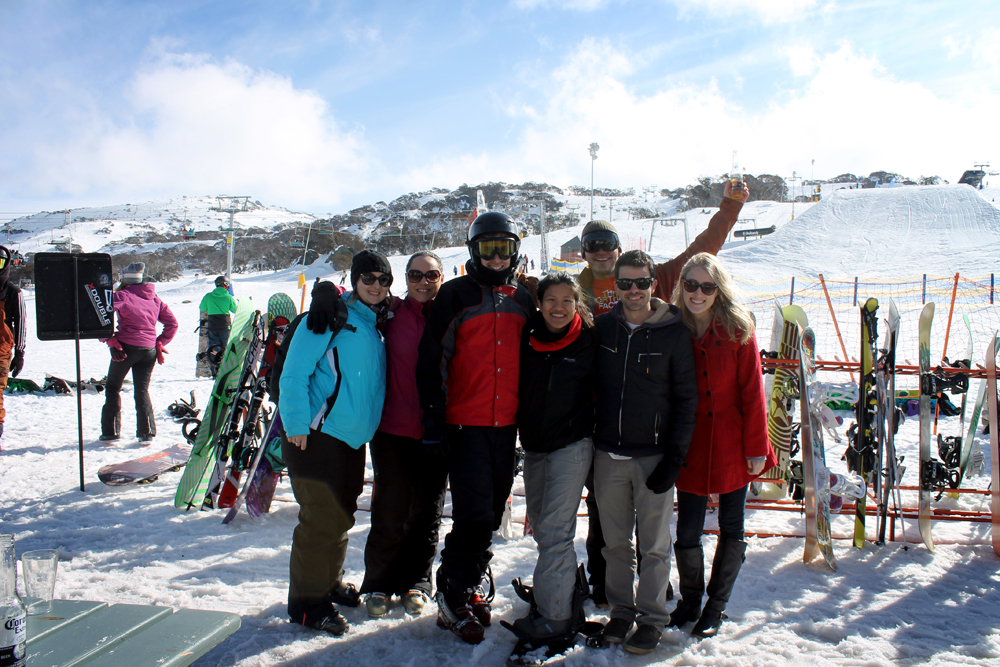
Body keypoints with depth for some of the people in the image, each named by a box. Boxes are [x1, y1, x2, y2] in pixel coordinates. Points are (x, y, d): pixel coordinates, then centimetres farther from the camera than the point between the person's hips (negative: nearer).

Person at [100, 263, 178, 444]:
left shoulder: (121, 295, -5)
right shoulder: (154, 298, 11)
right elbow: (172, 323, 12)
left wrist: (110, 340, -10)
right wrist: (160, 343, 12)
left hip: (127, 347, -4)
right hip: (149, 350, 4)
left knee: (112, 388, 13)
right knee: (142, 390, 14)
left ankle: (111, 432, 13)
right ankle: (147, 433, 7)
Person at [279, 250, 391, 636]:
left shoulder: (376, 324, 13)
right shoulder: (330, 316, -11)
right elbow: (294, 373, -16)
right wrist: (297, 424, -19)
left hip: (353, 437, 8)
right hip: (316, 433, -8)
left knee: (341, 515, 18)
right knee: (322, 518, -4)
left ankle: (330, 582, 36)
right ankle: (307, 602, 11)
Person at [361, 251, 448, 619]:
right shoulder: (391, 312, 1)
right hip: (393, 426, -1)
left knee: (427, 509, 11)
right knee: (390, 507, 4)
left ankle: (416, 580, 28)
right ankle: (380, 582, 22)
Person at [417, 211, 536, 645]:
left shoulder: (524, 300, 13)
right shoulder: (455, 295, -1)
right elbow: (431, 360, -4)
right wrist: (434, 419, -10)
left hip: (507, 423, 5)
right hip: (465, 422, -5)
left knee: (491, 513, 11)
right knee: (475, 513, -9)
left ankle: (466, 584, 29)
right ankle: (454, 597, 9)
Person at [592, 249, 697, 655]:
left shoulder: (674, 332, -5)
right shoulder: (602, 327, 3)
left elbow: (686, 398, -3)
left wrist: (675, 458, -8)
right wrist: (588, 441, 6)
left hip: (654, 456, -3)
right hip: (607, 454, 3)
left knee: (654, 545, 7)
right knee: (615, 542, 13)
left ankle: (652, 617, 23)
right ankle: (621, 610, 29)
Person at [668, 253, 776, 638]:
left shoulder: (737, 330, -6)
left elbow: (752, 392, -6)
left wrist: (756, 447, -7)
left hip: (732, 444, -1)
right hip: (690, 447, 1)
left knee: (731, 528, 13)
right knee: (687, 533, 5)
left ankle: (716, 606, 32)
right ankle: (690, 600, 31)